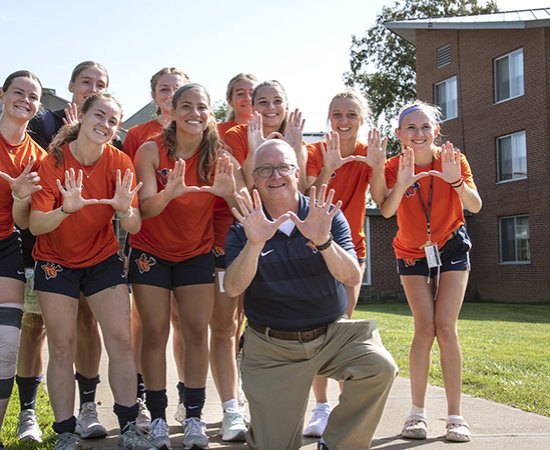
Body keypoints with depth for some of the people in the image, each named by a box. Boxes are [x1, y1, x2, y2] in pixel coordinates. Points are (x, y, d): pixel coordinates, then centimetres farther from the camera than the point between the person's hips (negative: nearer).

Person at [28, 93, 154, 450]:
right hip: (56, 261, -2)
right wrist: (66, 209, -42)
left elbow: (134, 227, -14)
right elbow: (35, 225, -23)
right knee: (62, 347, -2)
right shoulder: (53, 162, -16)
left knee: (121, 340, -5)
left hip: (103, 258, 2)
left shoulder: (119, 163, -11)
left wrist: (125, 209, -36)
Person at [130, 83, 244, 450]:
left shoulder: (217, 155, -8)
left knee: (197, 330, -3)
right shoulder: (152, 150, -14)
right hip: (151, 251, -2)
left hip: (197, 252, 2)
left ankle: (194, 417, 5)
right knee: (155, 331, -4)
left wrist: (229, 191, -40)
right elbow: (145, 209, -23)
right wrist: (169, 192, -44)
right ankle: (157, 418, 5)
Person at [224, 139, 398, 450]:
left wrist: (322, 241, -31)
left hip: (332, 333, 1)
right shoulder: (243, 230, -3)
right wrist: (254, 243, -33)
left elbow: (353, 278, -14)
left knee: (380, 367, -27)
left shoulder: (328, 217, -2)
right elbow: (233, 289, -17)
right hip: (271, 348, -1)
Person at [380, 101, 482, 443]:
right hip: (412, 253, 0)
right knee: (425, 328, -10)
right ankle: (417, 413, -2)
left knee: (446, 328, -9)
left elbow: (475, 207, -26)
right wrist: (402, 184, -52)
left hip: (452, 247, 0)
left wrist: (456, 181, -44)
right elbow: (387, 212, -34)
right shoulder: (395, 167, -16)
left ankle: (455, 415, -3)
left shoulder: (453, 159, -15)